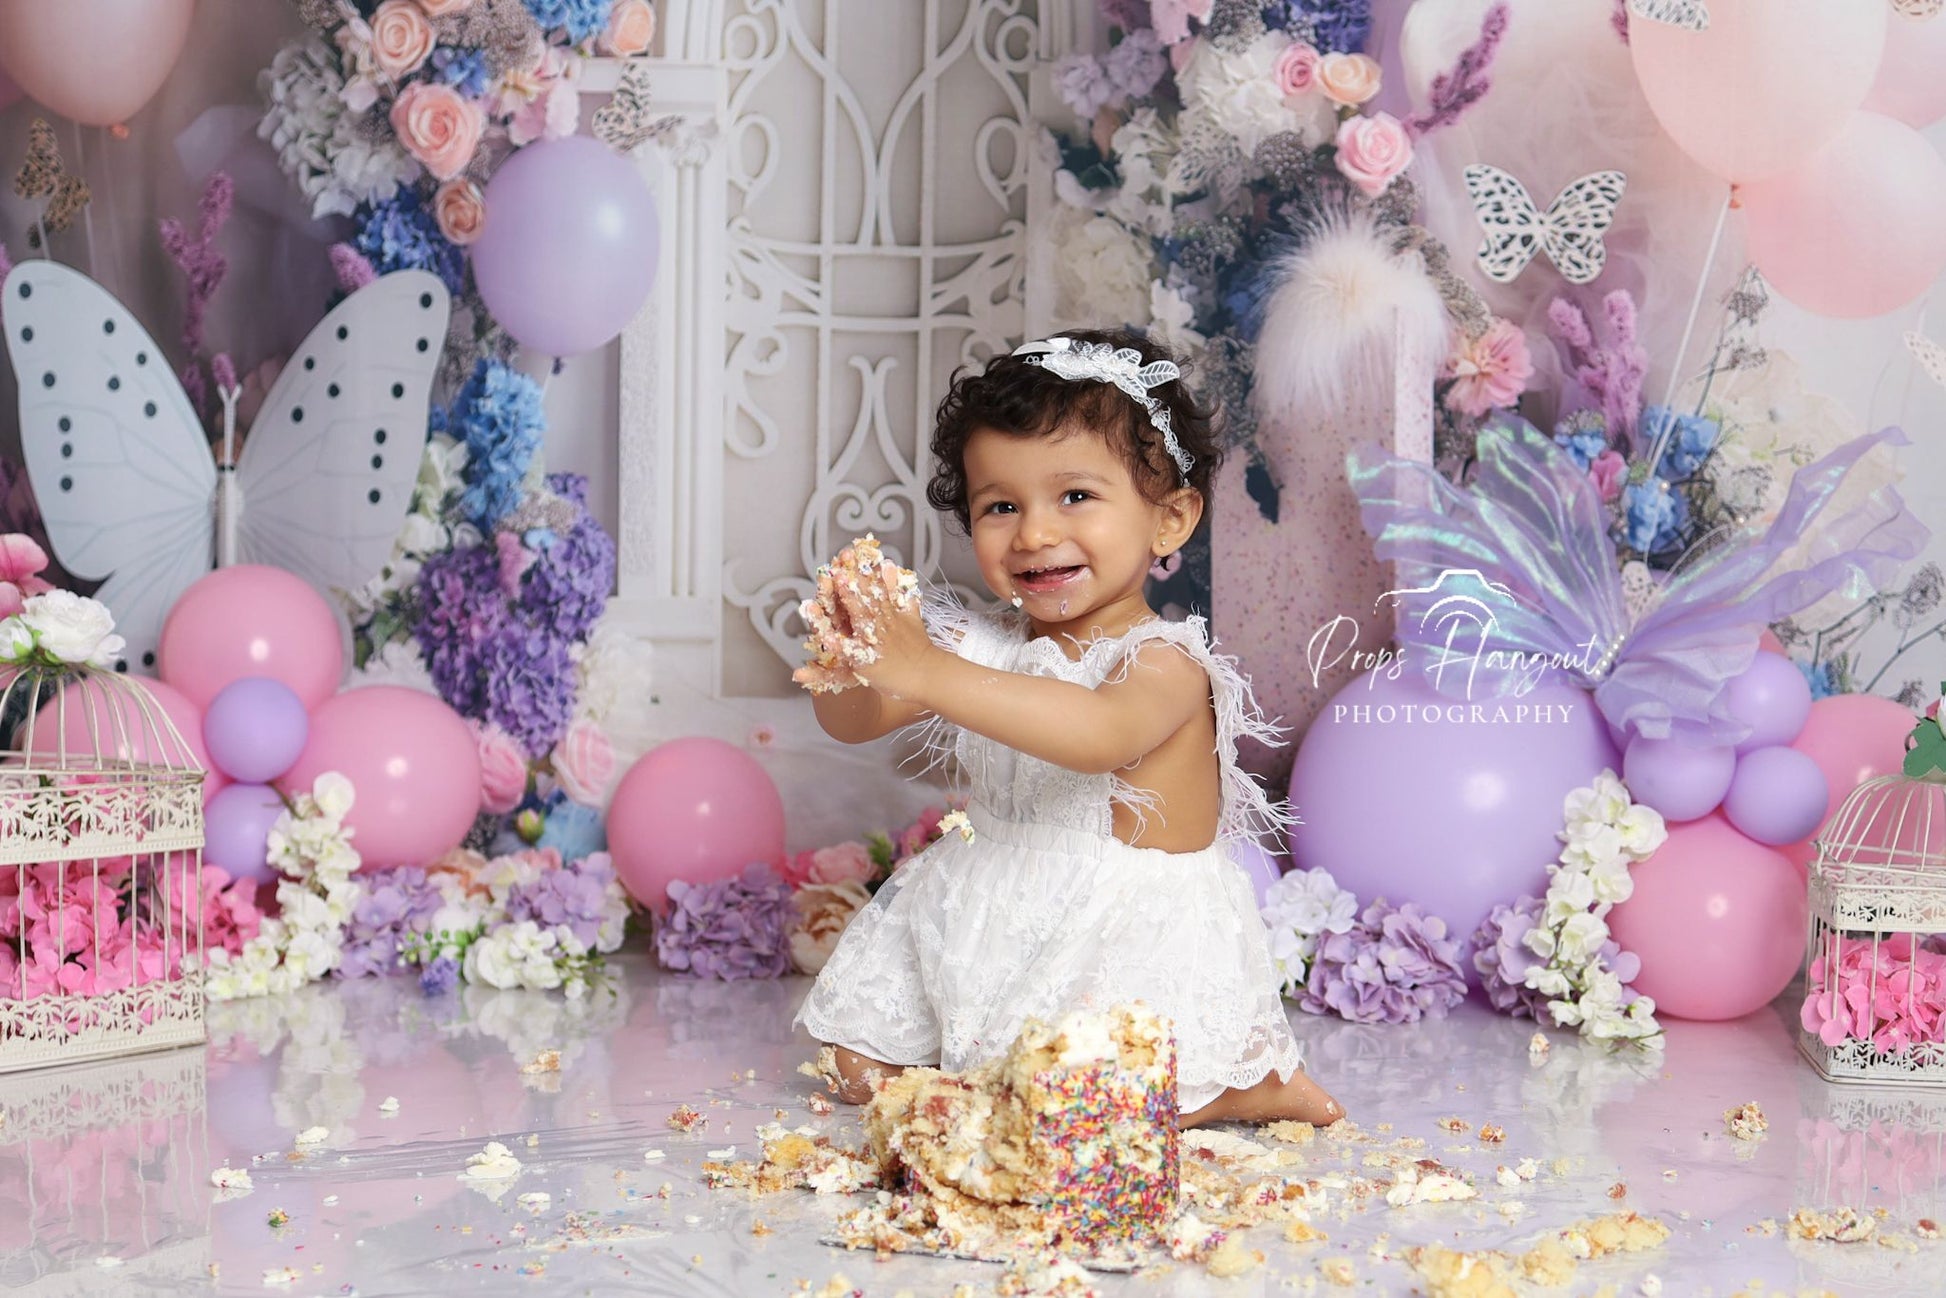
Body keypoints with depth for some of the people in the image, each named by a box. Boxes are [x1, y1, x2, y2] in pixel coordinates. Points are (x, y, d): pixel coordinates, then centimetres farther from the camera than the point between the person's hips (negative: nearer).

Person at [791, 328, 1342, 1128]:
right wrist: (846, 662, -27)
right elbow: (854, 723, -1)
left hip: (1130, 943, -7)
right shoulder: (987, 648, 2)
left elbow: (1102, 736, -41)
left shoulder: (1165, 665, -18)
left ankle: (1250, 1086, 2)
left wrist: (930, 673, -49)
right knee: (863, 1072, 4)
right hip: (986, 932, 7)